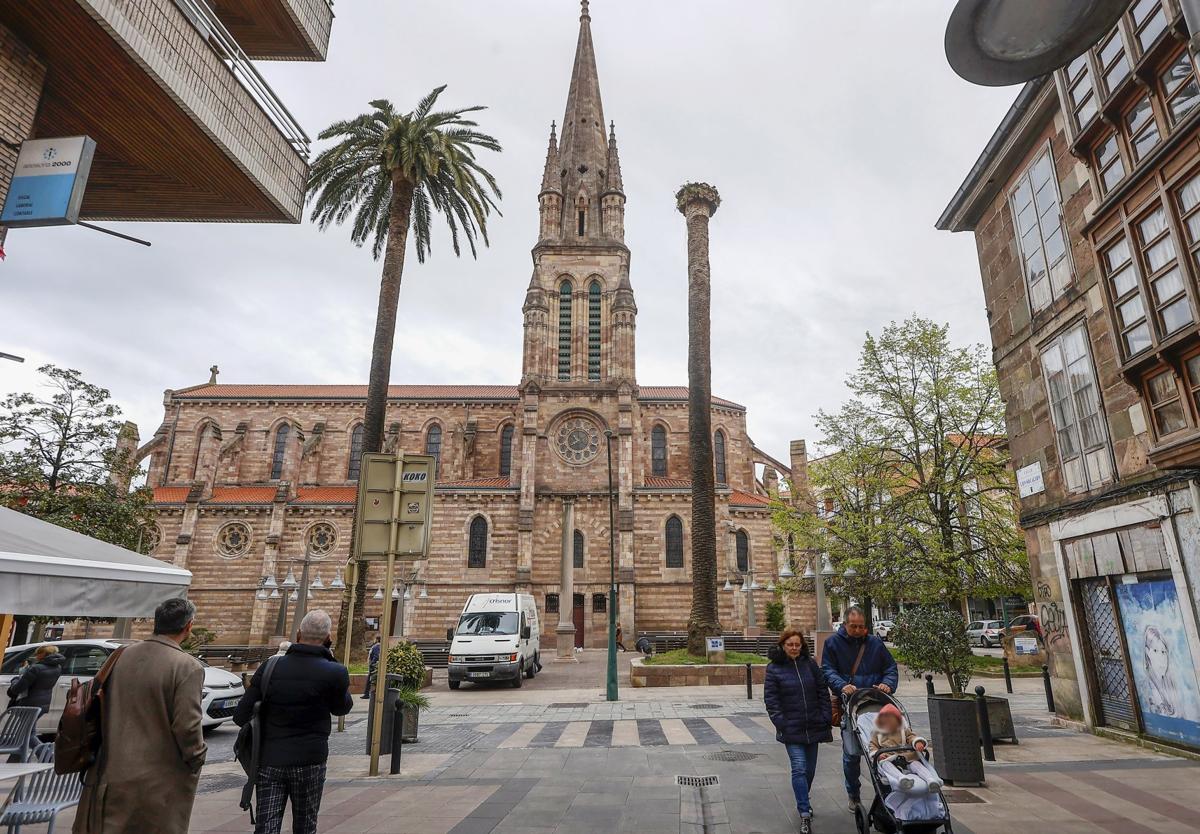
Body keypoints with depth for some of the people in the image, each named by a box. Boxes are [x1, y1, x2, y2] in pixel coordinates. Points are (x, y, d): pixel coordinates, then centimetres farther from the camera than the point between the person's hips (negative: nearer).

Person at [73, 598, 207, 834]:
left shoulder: (121, 656, -1)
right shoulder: (188, 667, -19)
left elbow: (99, 709, 9)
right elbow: (187, 725, -19)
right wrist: (196, 760, -2)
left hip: (111, 775, 5)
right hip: (161, 783, -5)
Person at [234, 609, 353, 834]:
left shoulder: (270, 667, -4)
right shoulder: (334, 673, -13)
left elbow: (240, 716, -2)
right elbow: (342, 708, 6)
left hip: (269, 761, 2)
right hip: (308, 762, -2)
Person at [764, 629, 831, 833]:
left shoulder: (810, 664, 3)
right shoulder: (774, 668, -6)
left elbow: (823, 692, 6)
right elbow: (771, 699, -6)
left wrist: (826, 718, 0)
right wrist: (780, 723, -13)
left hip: (813, 726, 4)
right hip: (791, 729, -4)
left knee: (810, 769, 13)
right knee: (799, 768, -12)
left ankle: (803, 803, 35)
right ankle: (805, 814, -5)